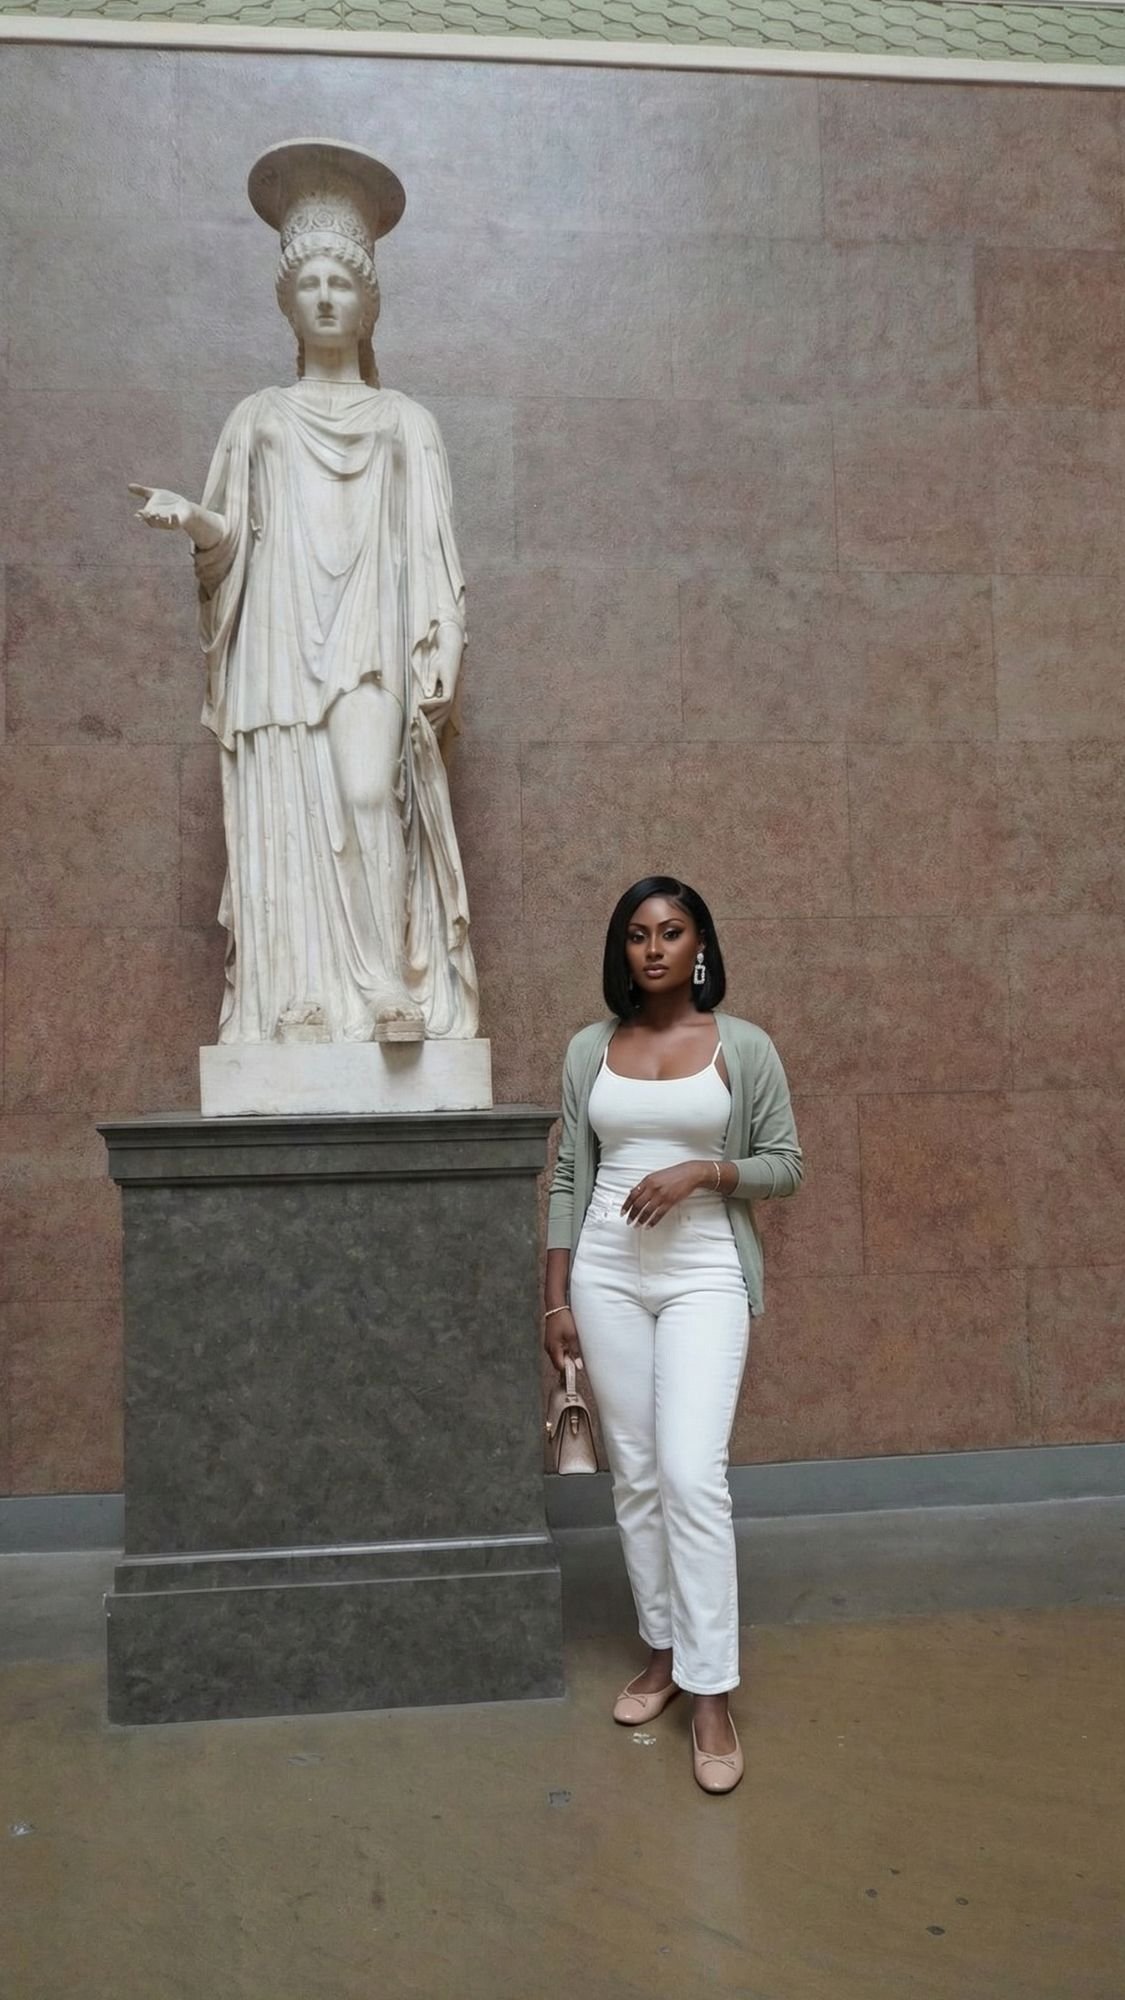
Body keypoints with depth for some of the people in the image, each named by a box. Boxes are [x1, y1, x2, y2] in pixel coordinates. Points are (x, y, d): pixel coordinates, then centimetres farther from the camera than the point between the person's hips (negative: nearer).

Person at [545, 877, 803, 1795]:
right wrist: (558, 1297, 5)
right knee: (636, 1474, 9)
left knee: (693, 1475, -11)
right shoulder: (590, 1049, 6)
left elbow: (786, 1165, 3)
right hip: (607, 1275, 3)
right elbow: (570, 1178, 8)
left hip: (705, 1277, -3)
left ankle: (712, 1694, 0)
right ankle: (664, 1651, 26)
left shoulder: (744, 1046, 0)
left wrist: (701, 1171, -15)